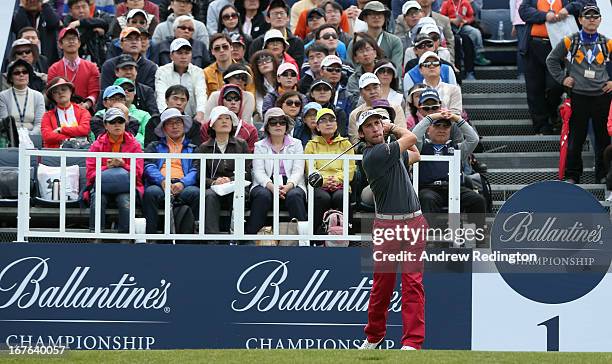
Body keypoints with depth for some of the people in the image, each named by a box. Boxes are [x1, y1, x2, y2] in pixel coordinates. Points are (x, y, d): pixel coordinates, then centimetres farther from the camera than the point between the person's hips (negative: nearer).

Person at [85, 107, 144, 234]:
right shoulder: (97, 145, 11)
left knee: (126, 201, -34)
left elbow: (138, 172, 4)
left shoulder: (133, 145, 11)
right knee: (98, 200, -33)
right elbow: (90, 172, 4)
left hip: (125, 185, 0)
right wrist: (107, 168, -15)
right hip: (102, 184, 0)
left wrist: (123, 165, -15)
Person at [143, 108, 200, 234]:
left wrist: (182, 183, -12)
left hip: (183, 186, 0)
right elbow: (149, 167, 9)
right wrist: (162, 181, -12)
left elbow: (195, 171, 11)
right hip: (160, 185, 0)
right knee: (151, 192, -35)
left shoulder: (192, 148, 27)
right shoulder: (154, 147, 28)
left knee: (195, 193, -34)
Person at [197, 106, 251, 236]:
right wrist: (214, 182, -16)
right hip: (213, 188, 0)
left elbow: (247, 173, 7)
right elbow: (200, 176, 5)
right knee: (210, 195, -35)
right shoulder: (204, 148, 15)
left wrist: (231, 180, -12)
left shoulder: (241, 145, 16)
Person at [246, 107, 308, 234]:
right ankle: (251, 236, -35)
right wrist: (271, 186, -20)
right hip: (266, 185, 0)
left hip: (291, 185, 0)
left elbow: (298, 171, 3)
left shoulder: (296, 144, 15)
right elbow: (259, 172, 1)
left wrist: (288, 186, -19)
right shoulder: (259, 146, 15)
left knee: (294, 195, -34)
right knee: (263, 195, -34)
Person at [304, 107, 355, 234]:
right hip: (318, 186, 0)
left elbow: (350, 169, 7)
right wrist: (324, 180, -15)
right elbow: (310, 170, 5)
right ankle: (319, 232, -31)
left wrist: (336, 179, -13)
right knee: (323, 197, -35)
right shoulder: (311, 145, 19)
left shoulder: (345, 144, 20)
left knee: (340, 197, -35)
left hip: (340, 185, 0)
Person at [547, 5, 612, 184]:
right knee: (575, 138, 3)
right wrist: (562, 78, 3)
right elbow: (552, 60, 11)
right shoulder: (569, 42, 2)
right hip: (578, 97, -1)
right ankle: (572, 175, 12)